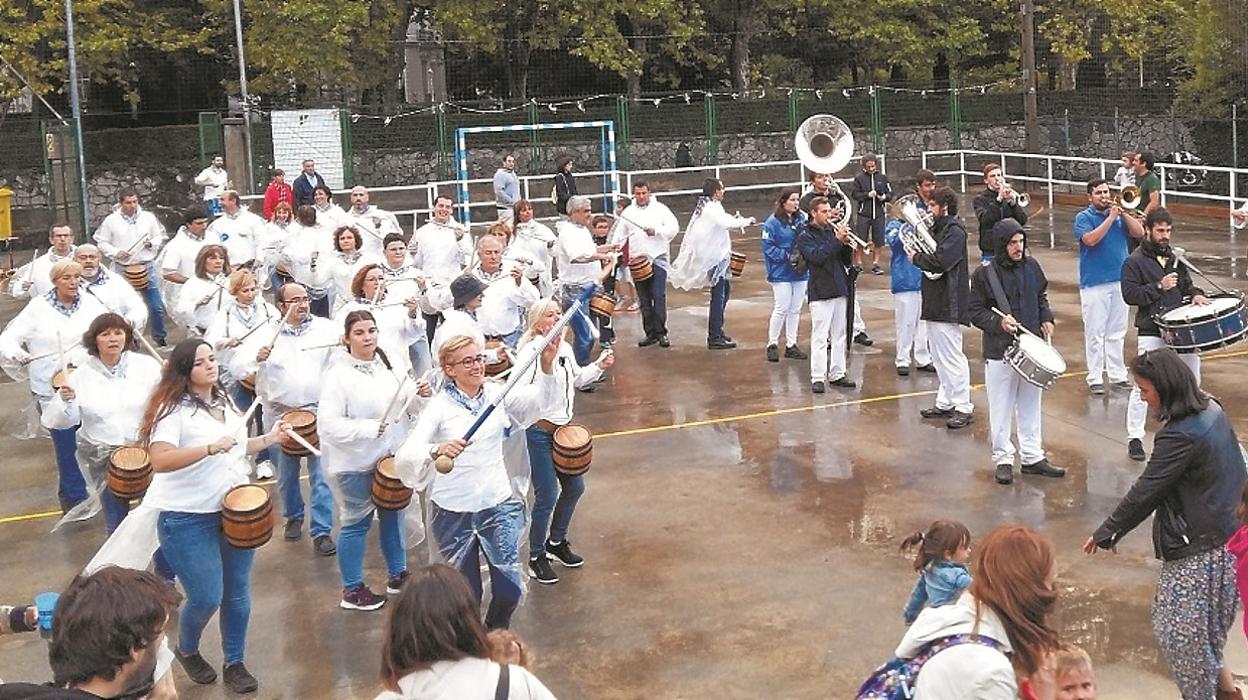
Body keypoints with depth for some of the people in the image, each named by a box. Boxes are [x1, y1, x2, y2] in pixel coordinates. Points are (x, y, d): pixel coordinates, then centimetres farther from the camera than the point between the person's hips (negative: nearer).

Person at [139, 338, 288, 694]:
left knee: (238, 593, 9)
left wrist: (268, 439, 11)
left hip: (234, 510, 7)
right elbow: (160, 461, -28)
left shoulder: (224, 400, 10)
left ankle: (234, 663, 26)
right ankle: (186, 651, 27)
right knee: (207, 598, -4)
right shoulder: (173, 409, -15)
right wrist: (210, 448, -36)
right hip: (188, 519, -7)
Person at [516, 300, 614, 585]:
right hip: (539, 431, -8)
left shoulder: (565, 349, 5)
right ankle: (536, 557, 18)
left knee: (574, 487, 18)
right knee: (547, 497, -2)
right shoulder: (531, 351, -19)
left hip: (563, 428, 8)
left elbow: (577, 379, 23)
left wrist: (599, 366, 10)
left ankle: (557, 542, 40)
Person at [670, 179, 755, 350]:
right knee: (718, 295, -8)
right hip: (715, 257, -11)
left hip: (715, 255, 11)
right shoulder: (712, 208, -19)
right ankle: (714, 338, -6)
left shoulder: (704, 206, 13)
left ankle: (717, 329, 29)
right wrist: (746, 221, -20)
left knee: (725, 288, 22)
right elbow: (726, 223, -33)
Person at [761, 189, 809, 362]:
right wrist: (787, 256, -19)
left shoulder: (802, 219, 4)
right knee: (781, 309, -4)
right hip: (781, 273, -5)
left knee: (795, 309, 10)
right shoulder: (772, 222, -11)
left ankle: (791, 345, 20)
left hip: (800, 272, 6)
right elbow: (768, 247, -13)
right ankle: (772, 345, 9)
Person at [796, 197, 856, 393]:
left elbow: (847, 261, 12)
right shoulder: (805, 235, -3)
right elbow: (816, 256, -20)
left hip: (840, 288, 6)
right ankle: (817, 378, -4)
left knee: (839, 335, 10)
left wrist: (846, 244, -7)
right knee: (820, 336, -7)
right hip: (820, 291, -6)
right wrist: (837, 240, -22)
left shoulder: (832, 230, 13)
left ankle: (837, 374, 17)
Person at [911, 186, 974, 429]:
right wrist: (920, 256, -3)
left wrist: (917, 258, -10)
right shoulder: (939, 229, 17)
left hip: (948, 304, -10)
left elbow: (941, 261, -25)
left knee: (952, 357, -6)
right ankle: (945, 402, 24)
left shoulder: (955, 231, -14)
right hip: (935, 303, 10)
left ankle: (963, 407, 0)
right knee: (939, 357, 15)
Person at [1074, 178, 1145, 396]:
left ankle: (1117, 374, 20)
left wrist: (1123, 213, -9)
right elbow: (1090, 239, -20)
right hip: (1094, 284, -4)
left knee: (1117, 332, 12)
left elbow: (1139, 233, -1)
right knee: (1095, 333, -1)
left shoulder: (1120, 215, 10)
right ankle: (1095, 378, 5)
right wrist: (1111, 217, -18)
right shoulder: (1084, 217, -3)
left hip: (1120, 282, 4)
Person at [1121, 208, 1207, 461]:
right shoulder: (1134, 261, -4)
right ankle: (1135, 438, 1)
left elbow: (1186, 284, 22)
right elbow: (1129, 294, -12)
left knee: (1192, 380, 14)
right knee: (1143, 386, -6)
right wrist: (1159, 287, -18)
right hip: (1151, 332, -6)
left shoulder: (1174, 258, 13)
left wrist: (1196, 294, 1)